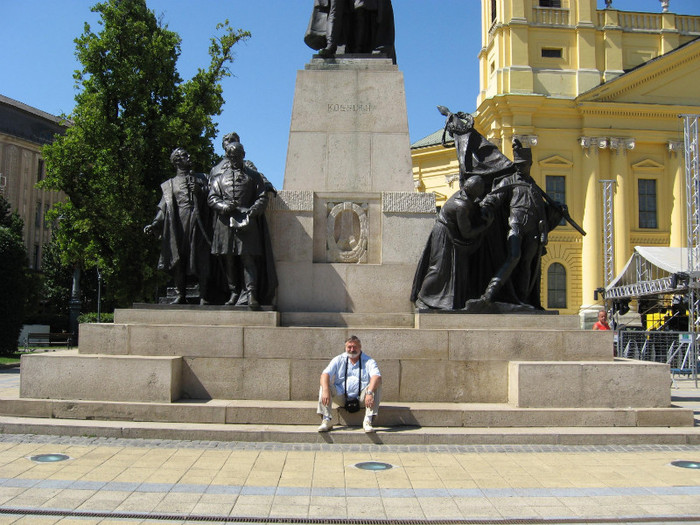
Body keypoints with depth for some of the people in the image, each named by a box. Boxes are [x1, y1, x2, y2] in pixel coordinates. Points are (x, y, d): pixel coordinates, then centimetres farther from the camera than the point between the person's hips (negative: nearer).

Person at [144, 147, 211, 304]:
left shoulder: (200, 179, 23)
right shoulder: (169, 184, 19)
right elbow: (164, 208, 12)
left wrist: (199, 191, -2)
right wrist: (154, 224, -2)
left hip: (198, 222, 0)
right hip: (179, 224, 0)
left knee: (201, 259, -8)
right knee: (178, 259, -1)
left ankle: (203, 296, -5)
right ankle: (181, 295, 8)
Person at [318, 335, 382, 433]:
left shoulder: (369, 361, 1)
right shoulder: (338, 360, 6)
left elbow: (377, 377, -18)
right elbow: (325, 374, -8)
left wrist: (369, 392, -37)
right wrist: (325, 390, -29)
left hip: (361, 399, -1)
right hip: (341, 398, 1)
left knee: (376, 386, -26)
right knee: (324, 385, -21)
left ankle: (368, 421, -28)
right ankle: (327, 421, -22)